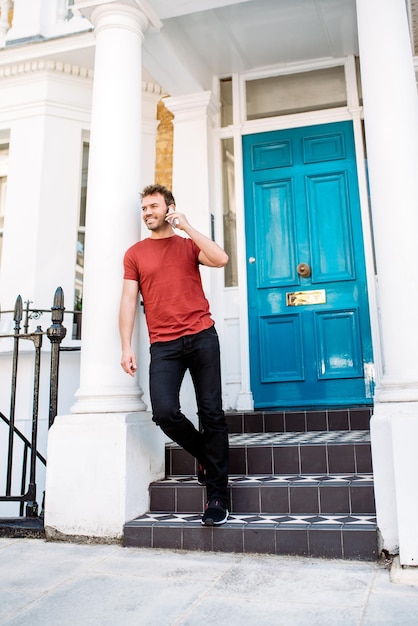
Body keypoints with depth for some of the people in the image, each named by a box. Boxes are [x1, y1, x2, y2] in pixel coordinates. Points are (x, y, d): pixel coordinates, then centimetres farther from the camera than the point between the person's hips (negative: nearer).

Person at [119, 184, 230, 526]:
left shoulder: (189, 244, 12)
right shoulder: (135, 253, 13)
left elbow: (221, 259, -8)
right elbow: (129, 300, 6)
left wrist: (186, 226, -3)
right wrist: (126, 347, -3)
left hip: (201, 336, 0)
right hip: (163, 345, 1)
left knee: (211, 413, -2)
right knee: (165, 412, -16)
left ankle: (217, 494, 9)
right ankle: (207, 456, 15)